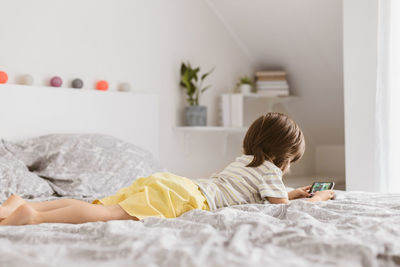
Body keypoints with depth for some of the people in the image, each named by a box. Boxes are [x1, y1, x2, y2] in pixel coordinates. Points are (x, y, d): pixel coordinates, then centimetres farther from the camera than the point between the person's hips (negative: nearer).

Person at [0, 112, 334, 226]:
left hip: (164, 182, 8)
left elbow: (261, 191, 52)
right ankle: (33, 217, -44)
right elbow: (283, 207, 8)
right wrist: (318, 199, 24)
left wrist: (294, 193, 50)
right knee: (117, 214, -27)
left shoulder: (243, 161, 36)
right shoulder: (268, 170, 11)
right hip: (183, 196, -8)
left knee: (100, 207, -1)